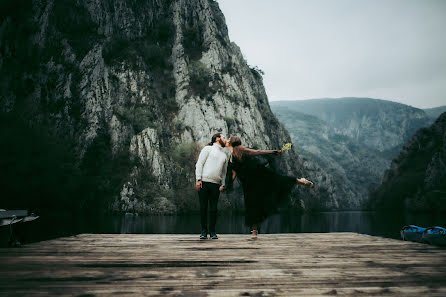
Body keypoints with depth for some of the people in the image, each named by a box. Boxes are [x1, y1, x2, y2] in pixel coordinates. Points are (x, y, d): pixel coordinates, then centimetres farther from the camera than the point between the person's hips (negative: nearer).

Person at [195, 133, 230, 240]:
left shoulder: (225, 155, 22)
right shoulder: (208, 149, 6)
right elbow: (199, 164, -1)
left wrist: (223, 184, 6)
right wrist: (198, 179, -10)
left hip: (216, 184, 4)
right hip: (204, 182, -4)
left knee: (213, 208, 1)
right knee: (203, 207, 0)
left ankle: (212, 231, 9)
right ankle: (204, 231, 9)